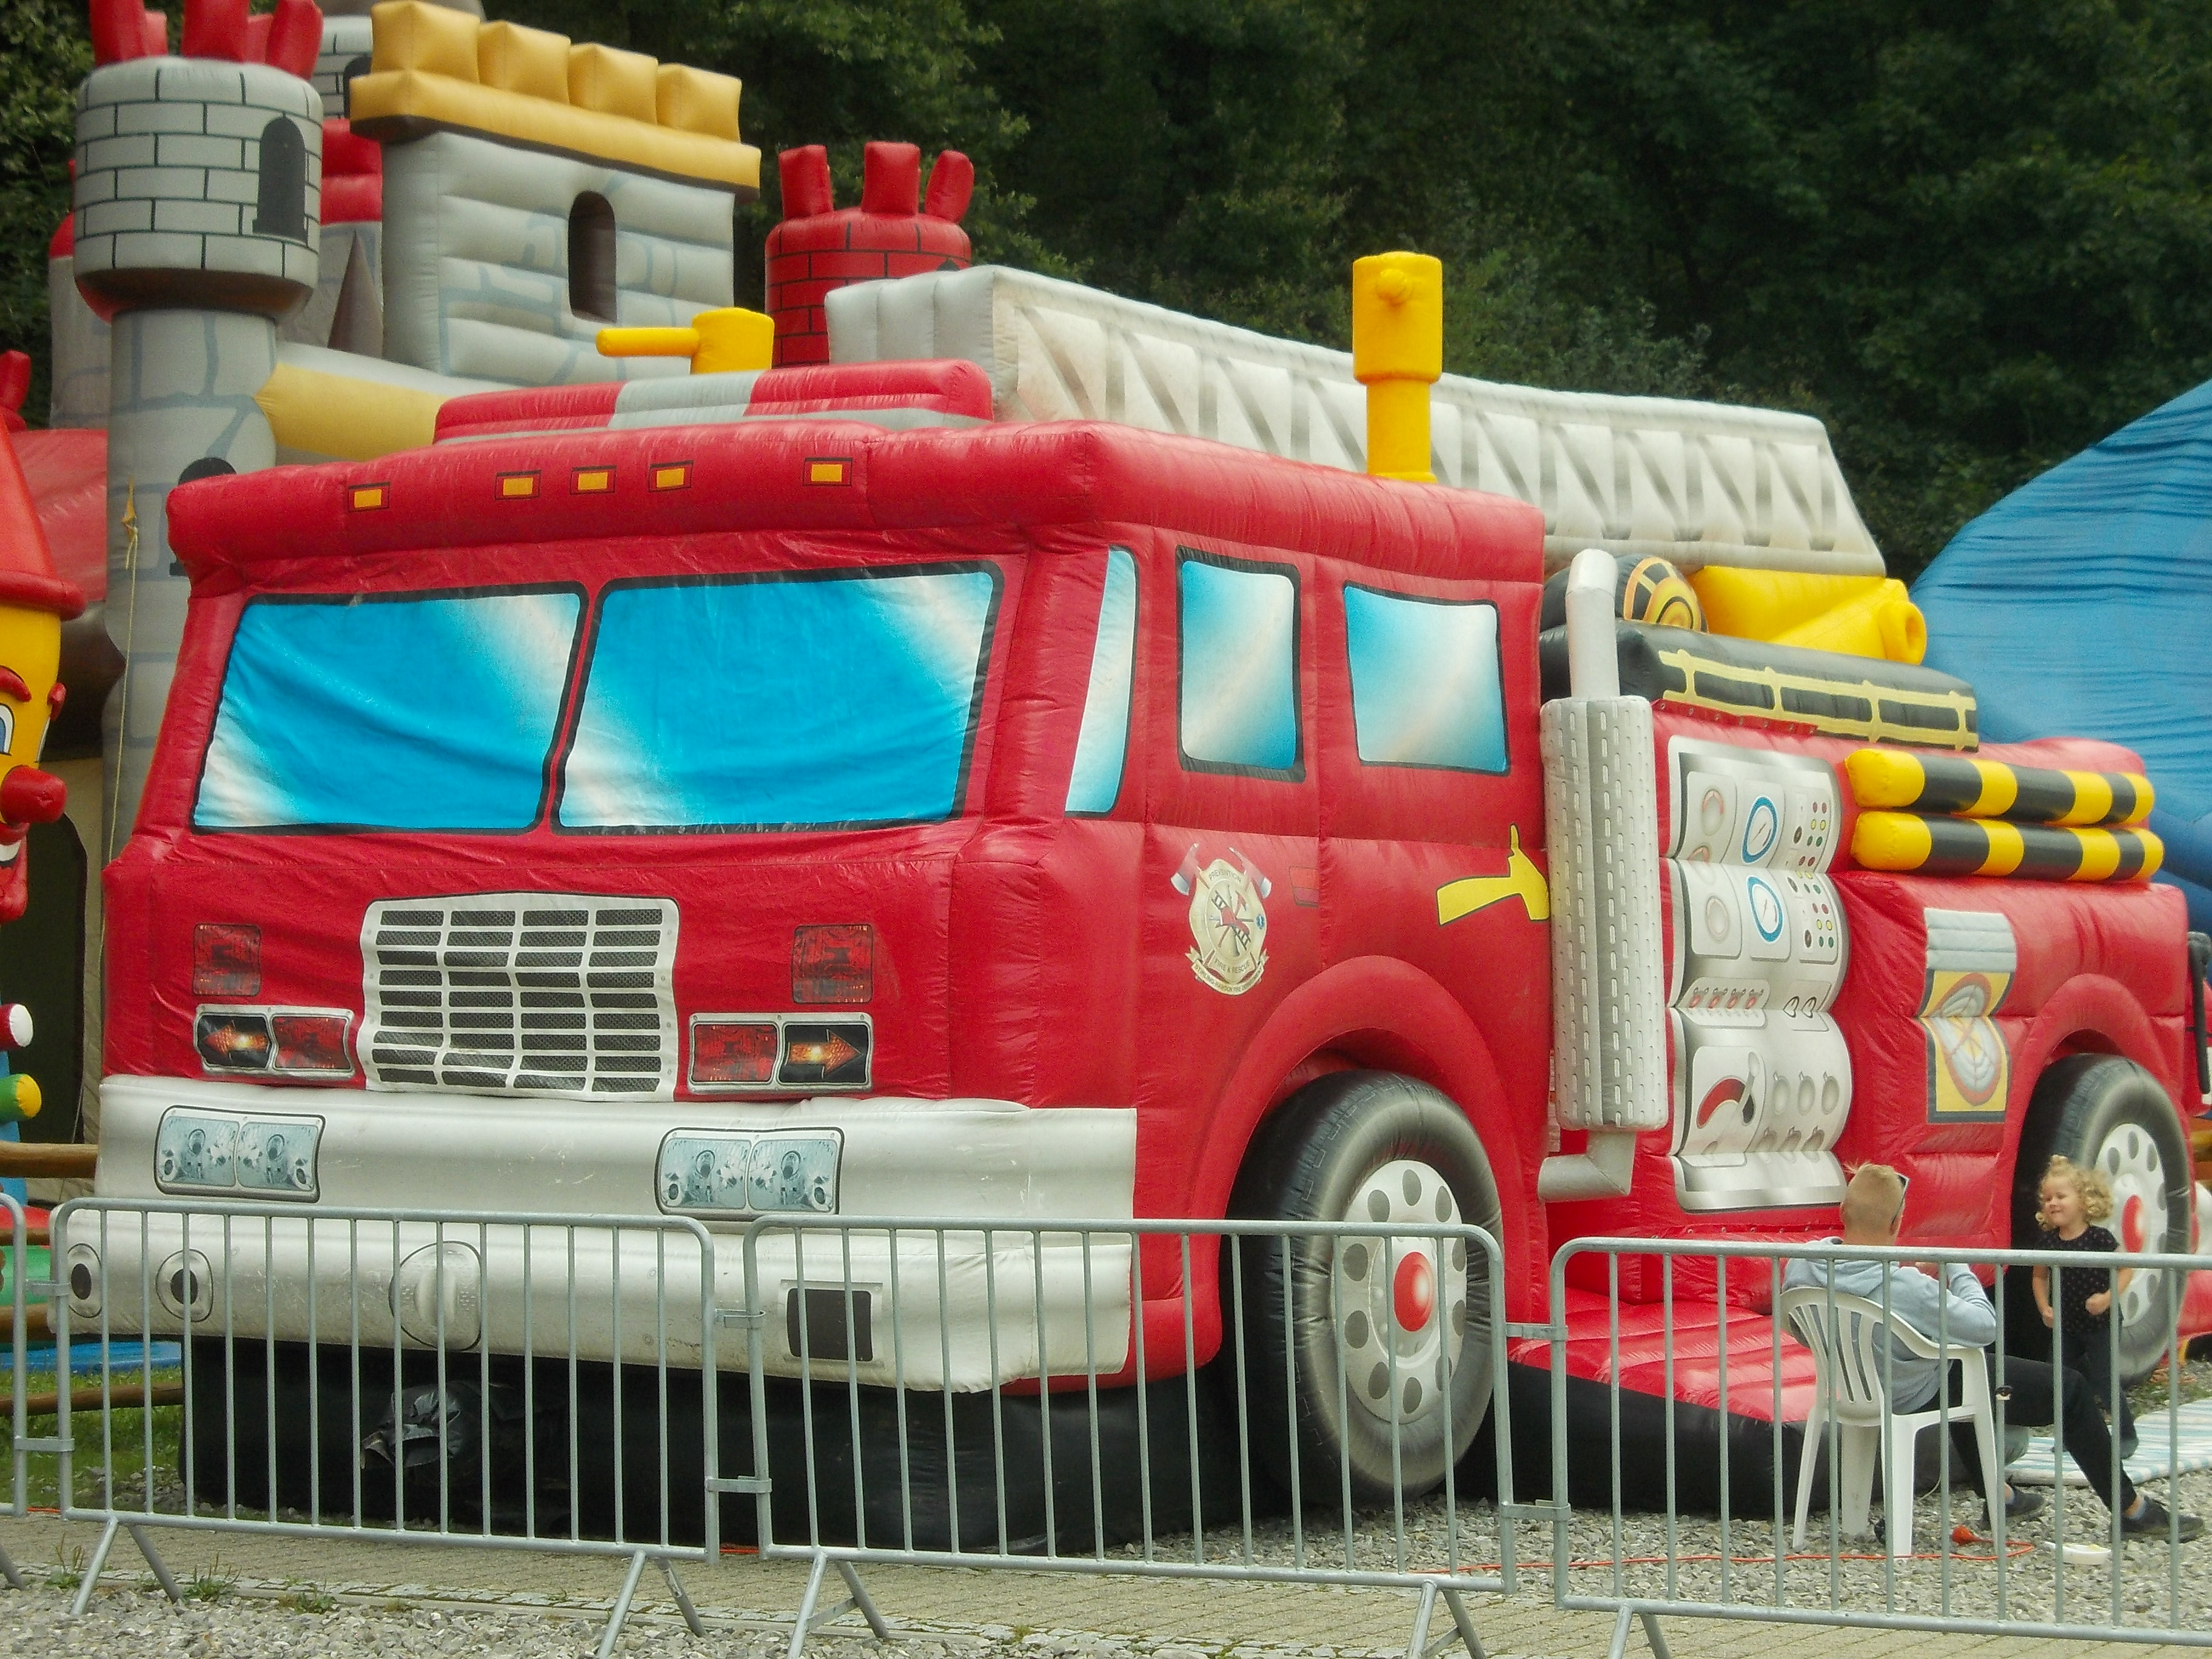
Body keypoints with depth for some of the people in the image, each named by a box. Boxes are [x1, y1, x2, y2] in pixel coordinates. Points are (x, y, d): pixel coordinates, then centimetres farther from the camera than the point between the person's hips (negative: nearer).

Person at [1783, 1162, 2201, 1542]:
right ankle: (2133, 1511, 20)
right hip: (1922, 1397, -7)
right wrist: (1959, 1270, -9)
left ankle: (1999, 1495, 46)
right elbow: (1986, 1326, -26)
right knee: (2071, 1390, 6)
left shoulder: (1802, 1265, -21)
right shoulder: (1906, 1290, -39)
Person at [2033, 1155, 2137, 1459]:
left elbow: (2126, 1269, -11)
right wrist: (2044, 1308, -2)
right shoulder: (2047, 1242, -2)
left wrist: (2108, 1298, -23)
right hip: (2066, 1325, 5)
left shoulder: (2100, 1238, -16)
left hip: (2100, 1323, -5)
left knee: (2104, 1380, -4)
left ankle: (2126, 1435, 11)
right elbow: (2040, 1276, 12)